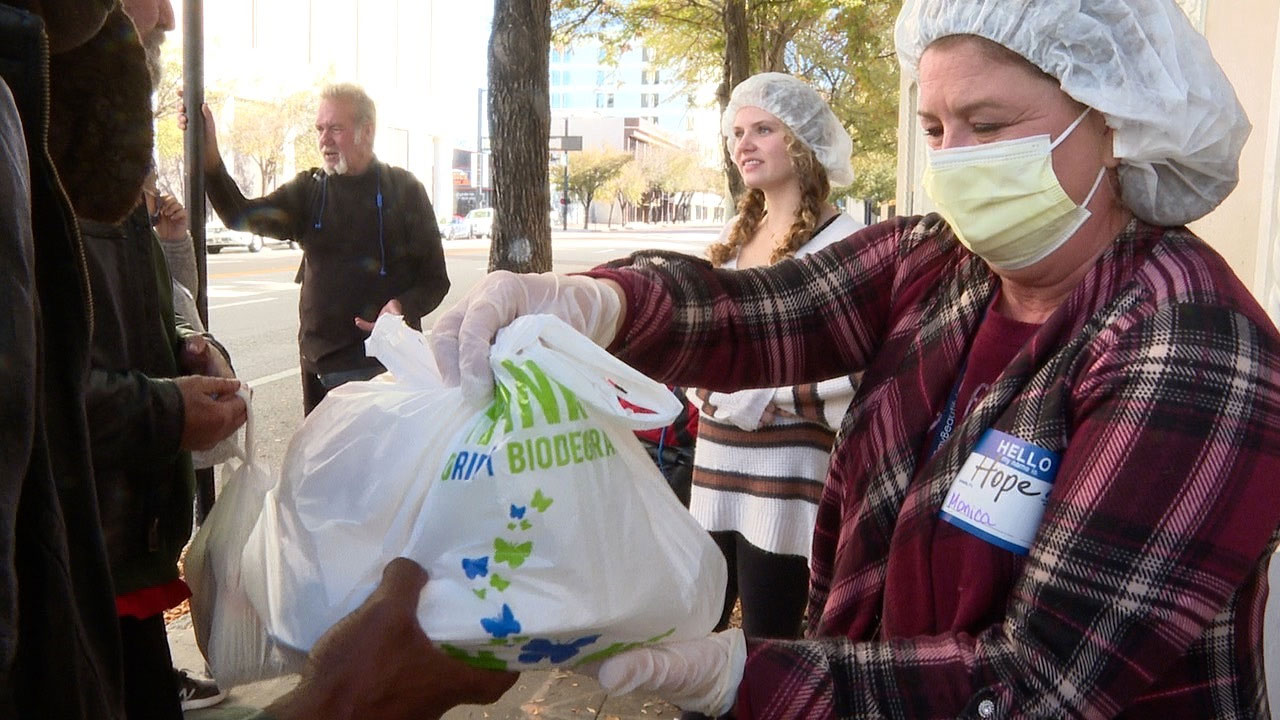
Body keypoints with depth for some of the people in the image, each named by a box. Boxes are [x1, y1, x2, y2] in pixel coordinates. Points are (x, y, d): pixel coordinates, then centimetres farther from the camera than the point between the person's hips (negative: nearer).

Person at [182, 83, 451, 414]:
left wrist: (404, 307, -19)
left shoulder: (405, 190, 0)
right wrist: (209, 156, -20)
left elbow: (435, 280, 2)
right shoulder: (310, 189, 10)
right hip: (320, 364, 4)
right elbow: (243, 216, -5)